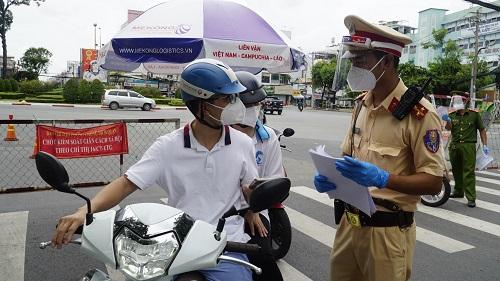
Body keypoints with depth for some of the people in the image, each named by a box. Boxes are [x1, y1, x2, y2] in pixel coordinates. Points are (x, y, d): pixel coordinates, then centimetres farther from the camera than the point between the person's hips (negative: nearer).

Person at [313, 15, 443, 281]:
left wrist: (382, 178, -29)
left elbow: (433, 182, -15)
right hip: (349, 223, 6)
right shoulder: (361, 103, 6)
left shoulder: (419, 113, -15)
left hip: (387, 231, -6)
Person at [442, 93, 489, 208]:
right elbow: (449, 128, -9)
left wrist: (485, 145, 0)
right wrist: (448, 121, -31)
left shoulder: (474, 114, 2)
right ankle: (458, 192, 31)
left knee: (469, 172, -8)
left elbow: (482, 130, 7)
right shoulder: (452, 115, 7)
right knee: (456, 170, 15)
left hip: (468, 146, -4)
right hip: (454, 146, 4)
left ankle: (471, 198, -6)